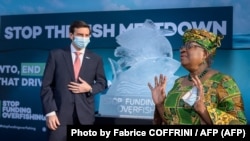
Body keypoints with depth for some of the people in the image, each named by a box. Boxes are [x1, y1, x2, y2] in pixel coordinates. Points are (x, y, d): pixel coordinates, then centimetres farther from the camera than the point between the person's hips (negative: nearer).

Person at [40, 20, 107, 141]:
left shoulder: (96, 59, 8)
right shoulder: (56, 55, 1)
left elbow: (102, 83, 15)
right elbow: (46, 85, -1)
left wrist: (90, 88, -7)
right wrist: (50, 112, -10)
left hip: (85, 114, 2)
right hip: (60, 112, -2)